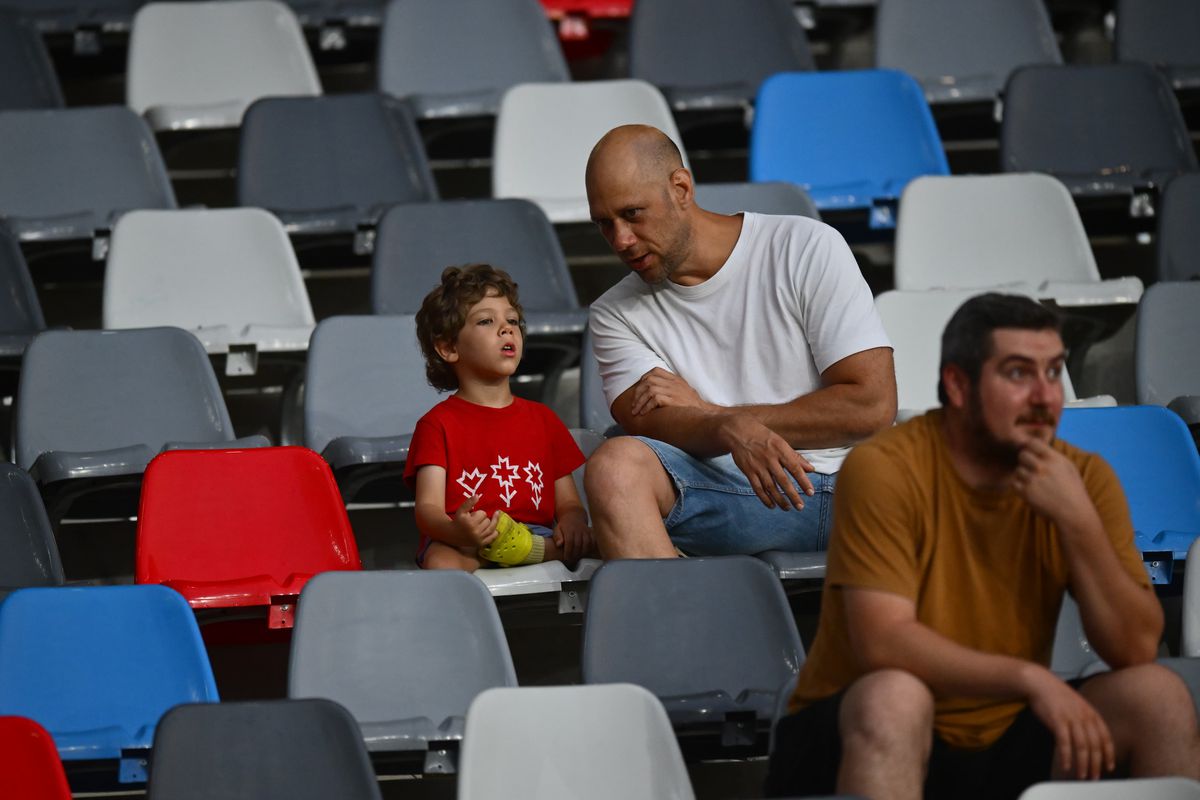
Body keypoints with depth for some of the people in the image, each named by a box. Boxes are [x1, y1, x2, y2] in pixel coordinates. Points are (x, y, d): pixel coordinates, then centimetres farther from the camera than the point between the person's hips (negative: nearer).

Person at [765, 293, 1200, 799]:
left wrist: (1079, 522, -21)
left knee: (1159, 695, -16)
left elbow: (1137, 649, -9)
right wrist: (1029, 678, -31)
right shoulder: (884, 469, -15)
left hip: (1006, 743, 4)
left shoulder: (1082, 478, -2)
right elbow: (882, 643, -24)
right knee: (894, 696, -36)